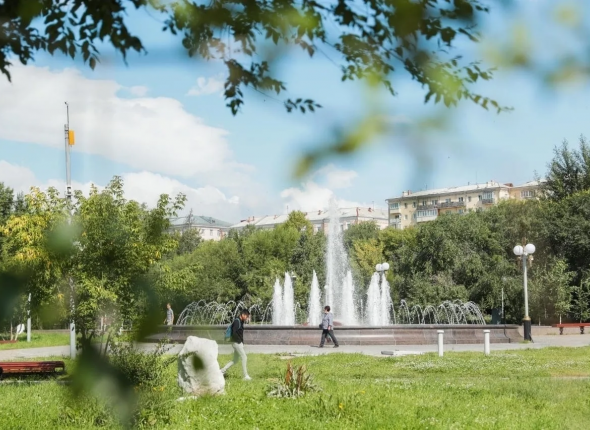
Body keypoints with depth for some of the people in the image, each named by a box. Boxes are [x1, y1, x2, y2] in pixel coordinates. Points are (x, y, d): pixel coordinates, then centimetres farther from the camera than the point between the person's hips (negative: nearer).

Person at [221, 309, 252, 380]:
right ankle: (246, 376, -5)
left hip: (239, 343, 10)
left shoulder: (240, 322, 15)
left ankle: (222, 371, 16)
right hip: (237, 343, -10)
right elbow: (234, 333, -23)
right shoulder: (237, 321, -14)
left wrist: (241, 342, 10)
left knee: (235, 360, 13)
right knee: (244, 358, -8)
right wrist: (240, 341, -15)